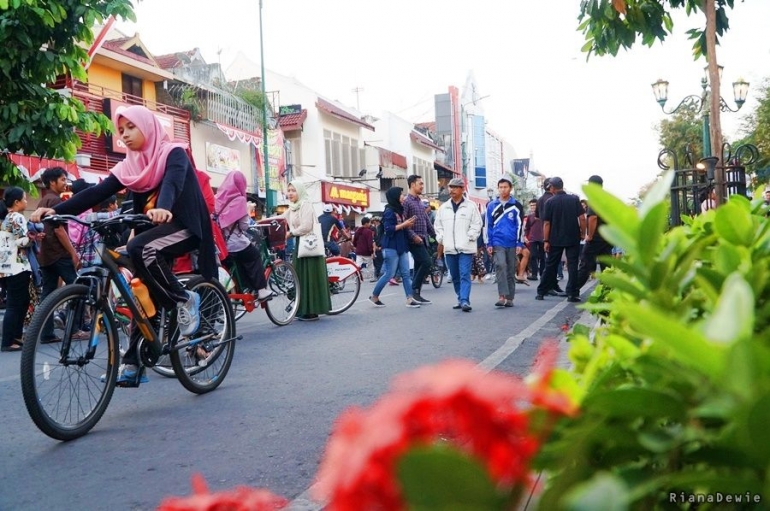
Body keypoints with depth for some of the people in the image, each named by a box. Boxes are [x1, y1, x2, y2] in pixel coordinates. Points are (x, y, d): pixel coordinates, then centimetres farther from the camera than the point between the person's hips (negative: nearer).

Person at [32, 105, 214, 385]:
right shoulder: (129, 166, 9)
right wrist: (56, 210, -16)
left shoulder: (173, 153, -6)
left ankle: (184, 299, -15)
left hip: (183, 226, -6)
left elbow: (172, 182, -27)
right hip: (154, 232, 6)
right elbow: (97, 192, -2)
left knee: (139, 248, -32)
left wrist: (164, 208, -49)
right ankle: (133, 364, 5)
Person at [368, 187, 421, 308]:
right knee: (389, 274, -3)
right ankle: (374, 296, 13)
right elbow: (388, 229, -19)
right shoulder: (389, 211, -10)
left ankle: (410, 299, 2)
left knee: (406, 273, 3)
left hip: (402, 247, 8)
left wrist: (408, 225, 3)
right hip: (391, 248, -8)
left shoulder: (400, 210, 14)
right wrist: (404, 224, -17)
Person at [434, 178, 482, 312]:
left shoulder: (471, 206, 1)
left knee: (465, 275, -11)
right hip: (450, 248, 5)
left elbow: (476, 225, -2)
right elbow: (438, 225, 16)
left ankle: (465, 301, -16)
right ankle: (461, 299, 22)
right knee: (455, 276, 11)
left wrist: (469, 238, -10)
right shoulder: (443, 208, 13)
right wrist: (441, 239, 4)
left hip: (465, 248, -5)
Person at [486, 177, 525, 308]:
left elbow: (520, 225, 2)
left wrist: (519, 243, -4)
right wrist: (489, 244, 3)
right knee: (501, 266, -17)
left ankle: (509, 298, 13)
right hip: (498, 243, 0)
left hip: (512, 244, 0)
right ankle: (502, 296, -19)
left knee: (511, 270, 6)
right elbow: (488, 226, 9)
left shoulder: (517, 206, 4)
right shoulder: (492, 206, 7)